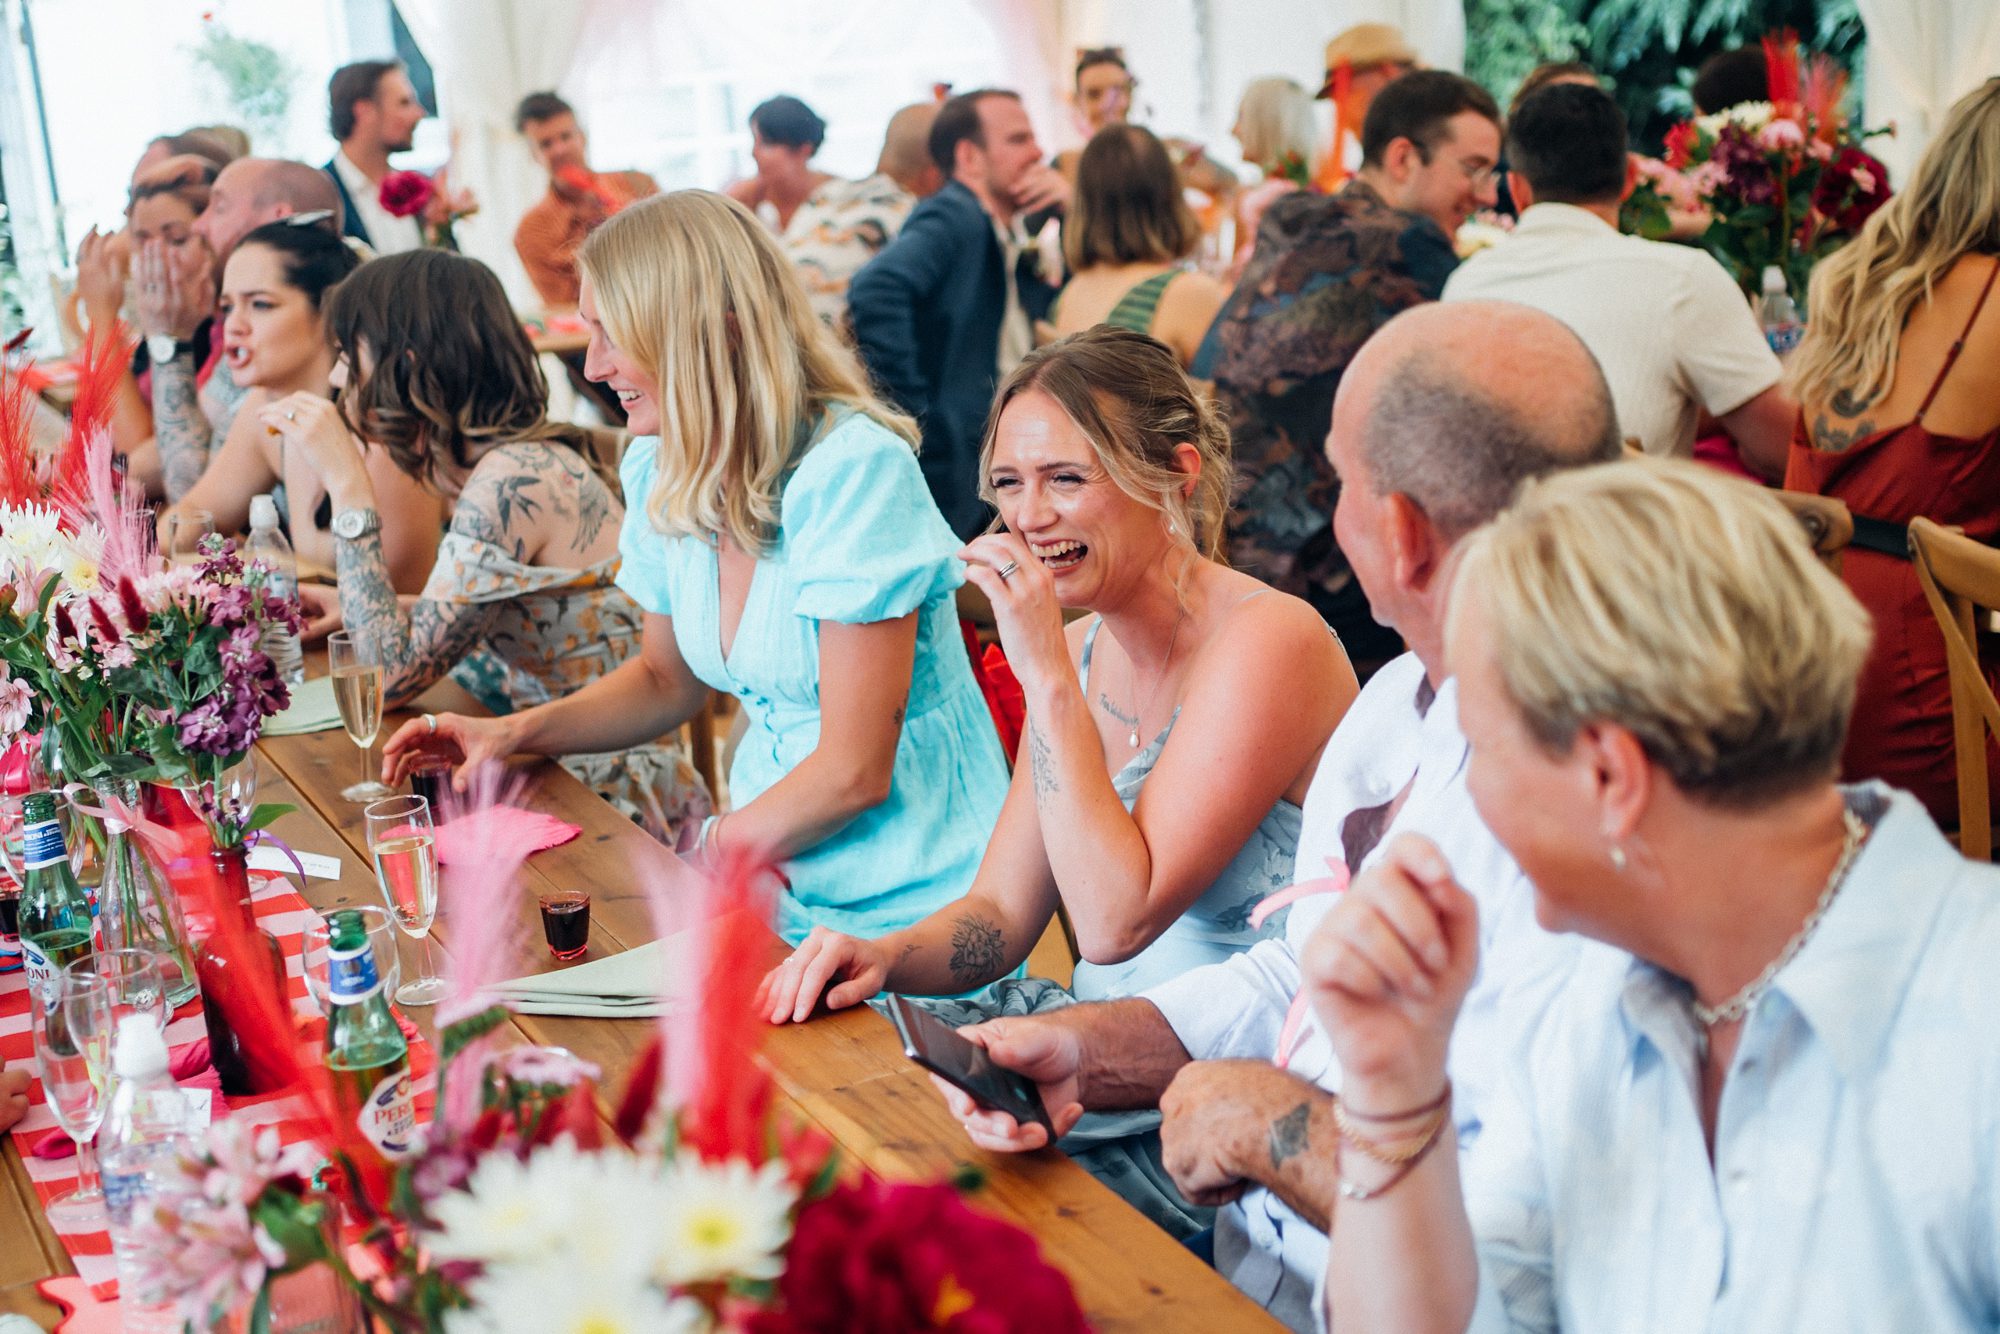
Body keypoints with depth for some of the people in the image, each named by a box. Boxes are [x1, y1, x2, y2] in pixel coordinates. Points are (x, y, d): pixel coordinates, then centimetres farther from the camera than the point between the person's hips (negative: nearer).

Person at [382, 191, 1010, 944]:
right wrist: (516, 732, 5)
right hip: (775, 879, 7)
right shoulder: (660, 473, 3)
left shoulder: (854, 469, -20)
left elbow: (853, 773, -19)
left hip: (907, 908, -7)